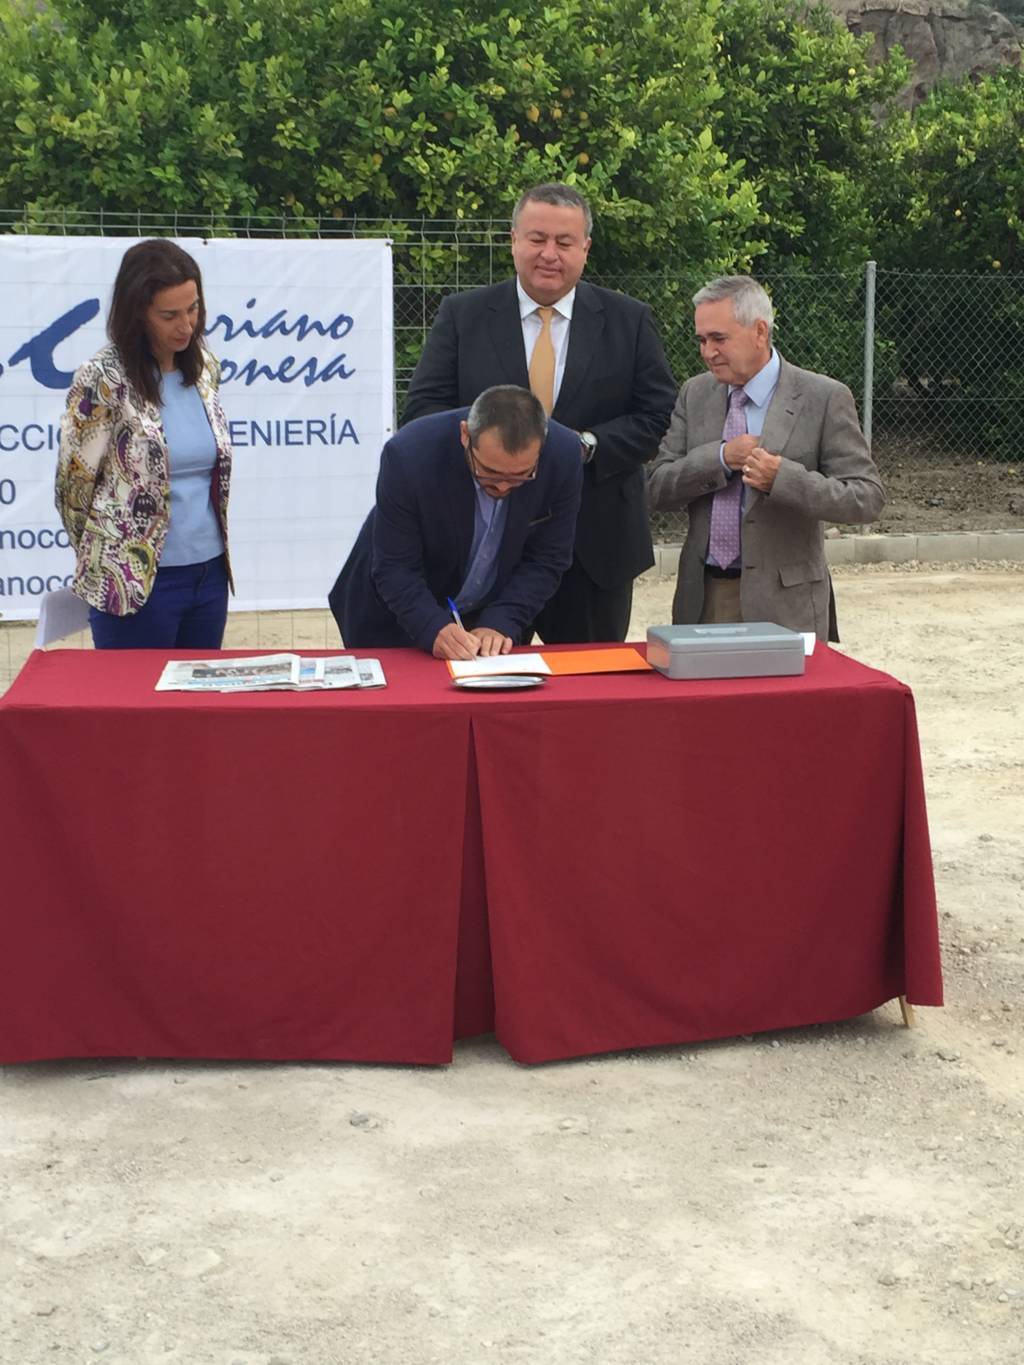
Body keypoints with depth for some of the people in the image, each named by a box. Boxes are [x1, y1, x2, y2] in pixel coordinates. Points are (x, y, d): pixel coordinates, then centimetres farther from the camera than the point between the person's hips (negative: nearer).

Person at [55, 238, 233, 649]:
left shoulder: (205, 369, 4)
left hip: (210, 572, 5)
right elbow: (74, 486, -6)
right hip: (137, 583, -5)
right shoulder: (104, 381, -13)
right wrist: (105, 561, 6)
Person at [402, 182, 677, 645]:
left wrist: (586, 446, -15)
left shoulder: (628, 321, 5)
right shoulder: (462, 315, 5)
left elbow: (658, 414, 1)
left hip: (595, 548, 1)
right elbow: (422, 408, 0)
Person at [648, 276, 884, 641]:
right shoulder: (695, 394, 7)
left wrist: (783, 477, -24)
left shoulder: (825, 399, -6)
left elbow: (868, 497, -10)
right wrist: (720, 458, -15)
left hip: (783, 604, -4)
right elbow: (658, 491, 2)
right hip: (701, 598, 4)